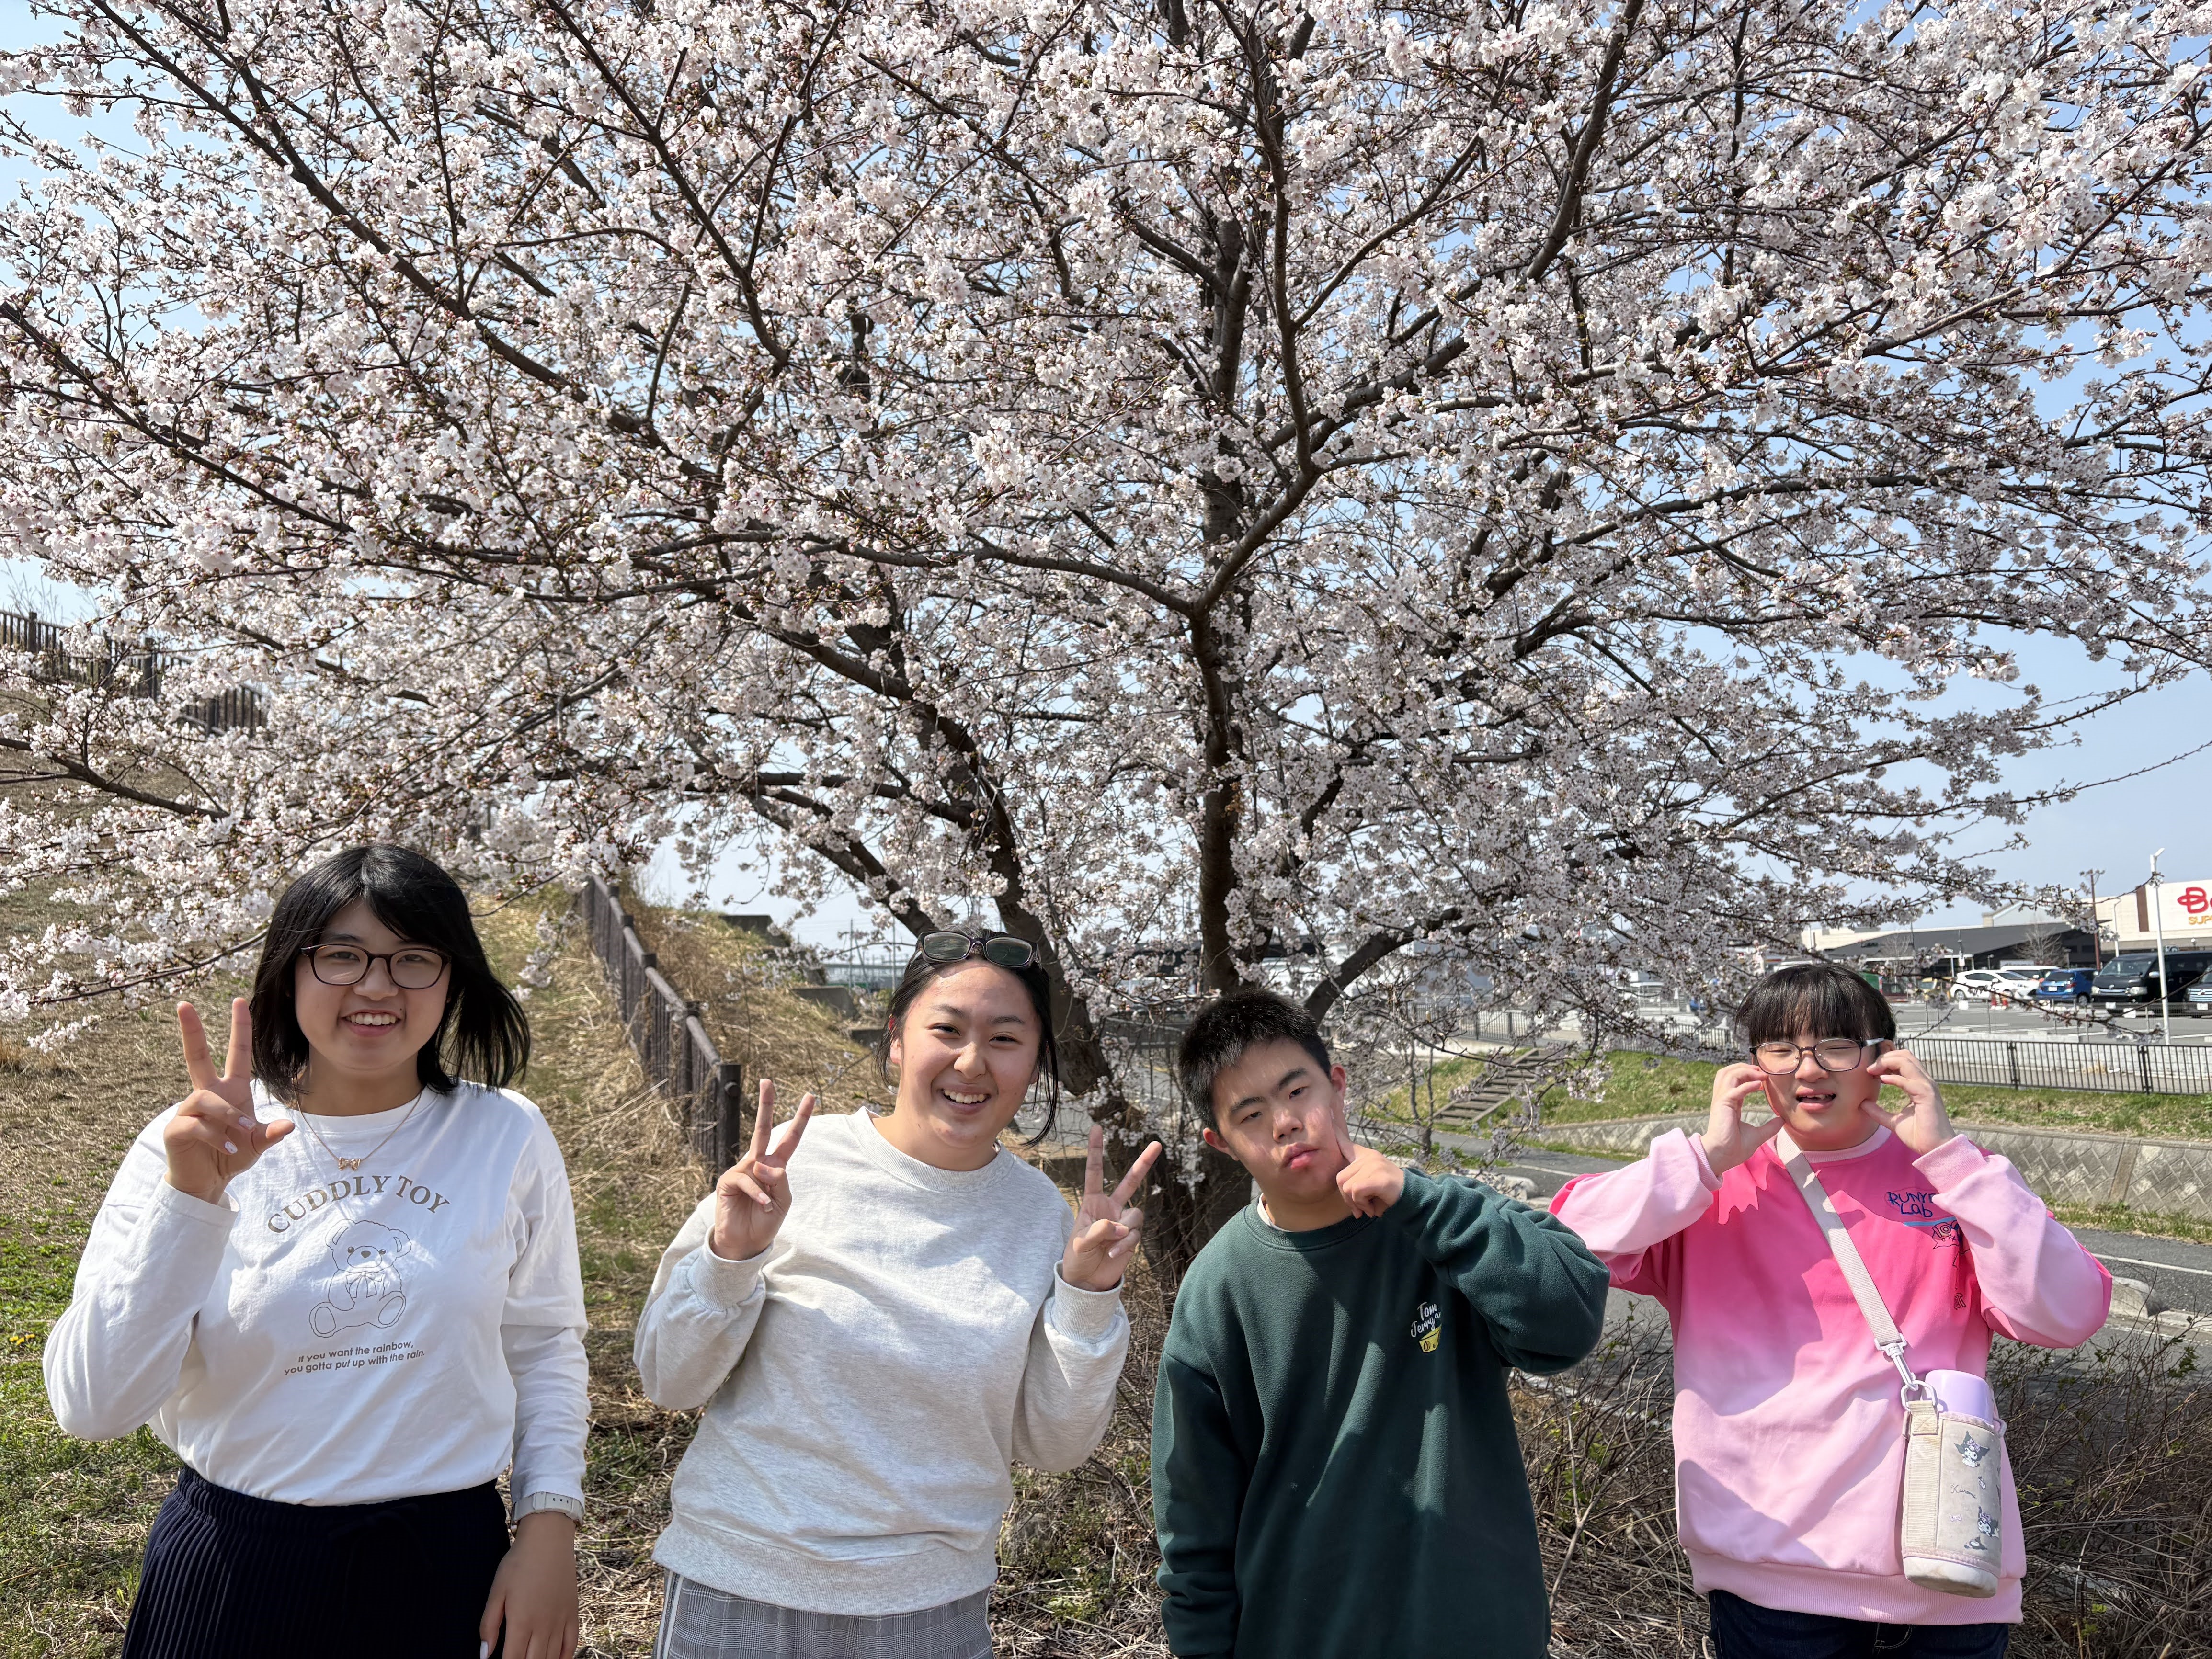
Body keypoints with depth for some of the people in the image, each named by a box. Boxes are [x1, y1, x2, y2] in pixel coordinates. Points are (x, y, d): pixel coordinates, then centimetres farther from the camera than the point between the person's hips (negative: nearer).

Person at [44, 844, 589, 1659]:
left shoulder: (508, 1138, -6)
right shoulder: (192, 1147, -8)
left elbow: (545, 1345, 4)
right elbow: (92, 1407, -14)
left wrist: (549, 1522, -3)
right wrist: (190, 1197, -23)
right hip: (233, 1566, 0)